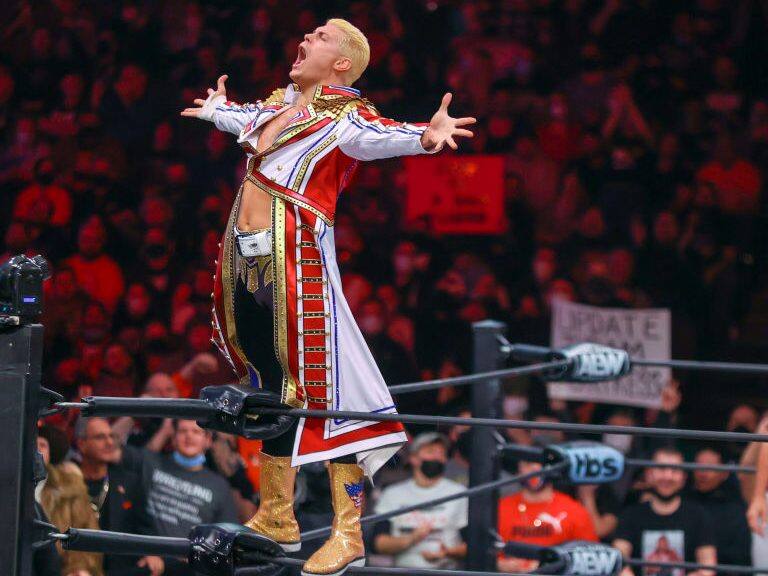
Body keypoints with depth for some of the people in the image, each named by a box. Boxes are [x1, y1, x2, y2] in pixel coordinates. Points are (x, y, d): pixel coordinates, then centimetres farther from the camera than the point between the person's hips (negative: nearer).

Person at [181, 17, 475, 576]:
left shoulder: (345, 117, -7)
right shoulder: (278, 106, 16)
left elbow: (381, 135, -27)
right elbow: (247, 118, 38)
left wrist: (427, 135, -48)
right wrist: (216, 109, 59)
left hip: (296, 262, -8)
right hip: (246, 261, 8)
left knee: (320, 387, -11)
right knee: (269, 384, 16)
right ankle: (276, 517, 28)